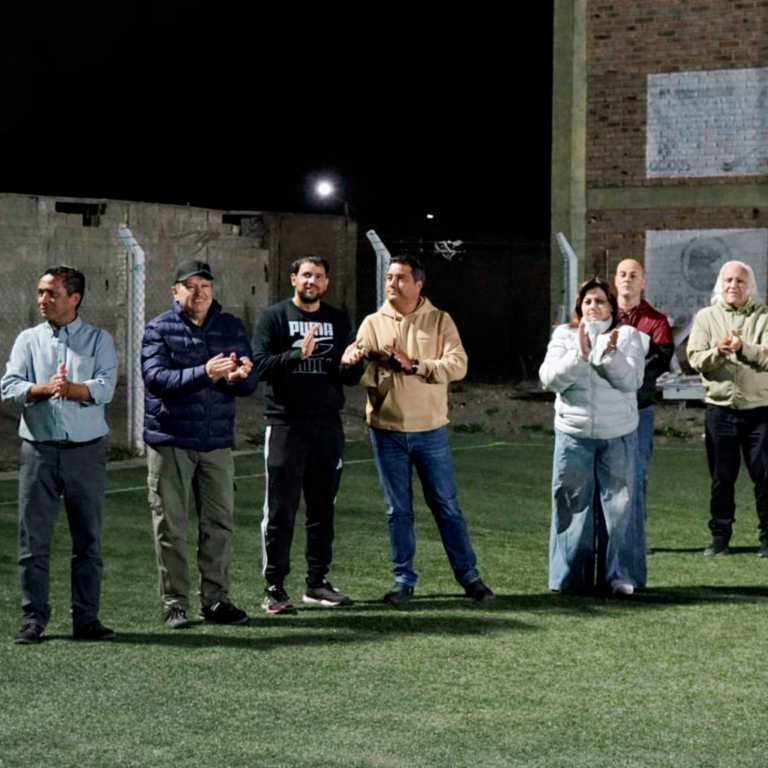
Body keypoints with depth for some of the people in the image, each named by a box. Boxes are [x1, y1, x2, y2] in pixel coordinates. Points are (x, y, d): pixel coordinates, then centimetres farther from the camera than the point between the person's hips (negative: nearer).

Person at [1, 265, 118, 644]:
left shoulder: (98, 340, 6)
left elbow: (104, 388, -8)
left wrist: (70, 388, -24)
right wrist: (45, 388, -19)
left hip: (86, 451, -1)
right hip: (39, 450, 1)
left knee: (88, 540, 4)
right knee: (33, 538, -1)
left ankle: (86, 619, 11)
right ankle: (33, 620, 5)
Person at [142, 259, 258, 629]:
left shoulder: (230, 327, 9)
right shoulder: (159, 329, -2)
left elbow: (250, 383, 4)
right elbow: (156, 378, -17)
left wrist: (238, 377, -21)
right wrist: (204, 374, -30)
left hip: (217, 442, 3)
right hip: (170, 441, -3)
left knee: (219, 523, 6)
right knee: (171, 526, 1)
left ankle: (215, 600, 16)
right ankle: (174, 604, 8)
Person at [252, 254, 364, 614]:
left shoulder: (338, 320, 13)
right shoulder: (274, 317, 1)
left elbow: (353, 378, 12)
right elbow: (259, 364, -11)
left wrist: (348, 363, -11)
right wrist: (298, 354, -22)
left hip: (328, 425, 4)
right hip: (286, 425, -4)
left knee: (323, 507, 10)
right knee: (280, 510, -3)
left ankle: (317, 581, 19)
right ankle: (275, 588, 1)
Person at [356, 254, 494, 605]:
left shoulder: (440, 321, 0)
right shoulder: (372, 324, 3)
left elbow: (458, 364, -12)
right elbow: (358, 372, -5)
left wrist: (414, 365, -20)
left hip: (430, 430, -1)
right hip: (387, 431, 1)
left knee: (446, 505, 7)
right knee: (397, 510, 8)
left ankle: (468, 575, 16)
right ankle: (404, 579, 18)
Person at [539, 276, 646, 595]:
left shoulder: (627, 336, 5)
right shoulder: (564, 335, 7)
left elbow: (631, 381, -8)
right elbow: (549, 379, -6)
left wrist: (609, 354, -21)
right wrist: (580, 355, -17)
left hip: (618, 435, 0)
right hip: (574, 433, 1)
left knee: (618, 505, 0)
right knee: (572, 506, 2)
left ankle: (620, 575, 7)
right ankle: (570, 577, 10)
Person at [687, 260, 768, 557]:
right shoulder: (705, 317, 8)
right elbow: (696, 359, -2)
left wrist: (742, 348, -27)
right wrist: (718, 351, -21)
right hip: (720, 409, 1)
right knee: (721, 477, 7)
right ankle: (720, 536, 15)